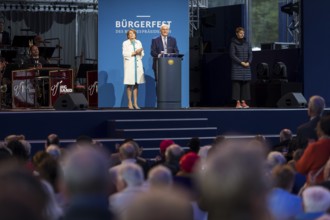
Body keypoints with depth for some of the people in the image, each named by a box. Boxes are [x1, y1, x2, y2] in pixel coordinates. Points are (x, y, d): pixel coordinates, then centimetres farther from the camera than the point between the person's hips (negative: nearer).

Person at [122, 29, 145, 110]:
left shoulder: (138, 42, 15)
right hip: (129, 64, -4)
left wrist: (140, 52, -9)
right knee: (129, 84, -5)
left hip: (138, 64, 4)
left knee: (136, 84, 3)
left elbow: (142, 54, 13)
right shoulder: (125, 43, 3)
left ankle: (135, 103, 6)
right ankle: (130, 103, -2)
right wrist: (134, 53, -14)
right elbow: (124, 54, -7)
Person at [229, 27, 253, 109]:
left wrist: (248, 62, -12)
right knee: (236, 84, -6)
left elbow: (250, 54, 7)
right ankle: (238, 102, -5)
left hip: (246, 67, 4)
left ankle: (243, 102, 2)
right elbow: (232, 55, -8)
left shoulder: (247, 43, 9)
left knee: (245, 84, 0)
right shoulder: (233, 43, -2)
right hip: (236, 67, -4)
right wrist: (241, 62, -15)